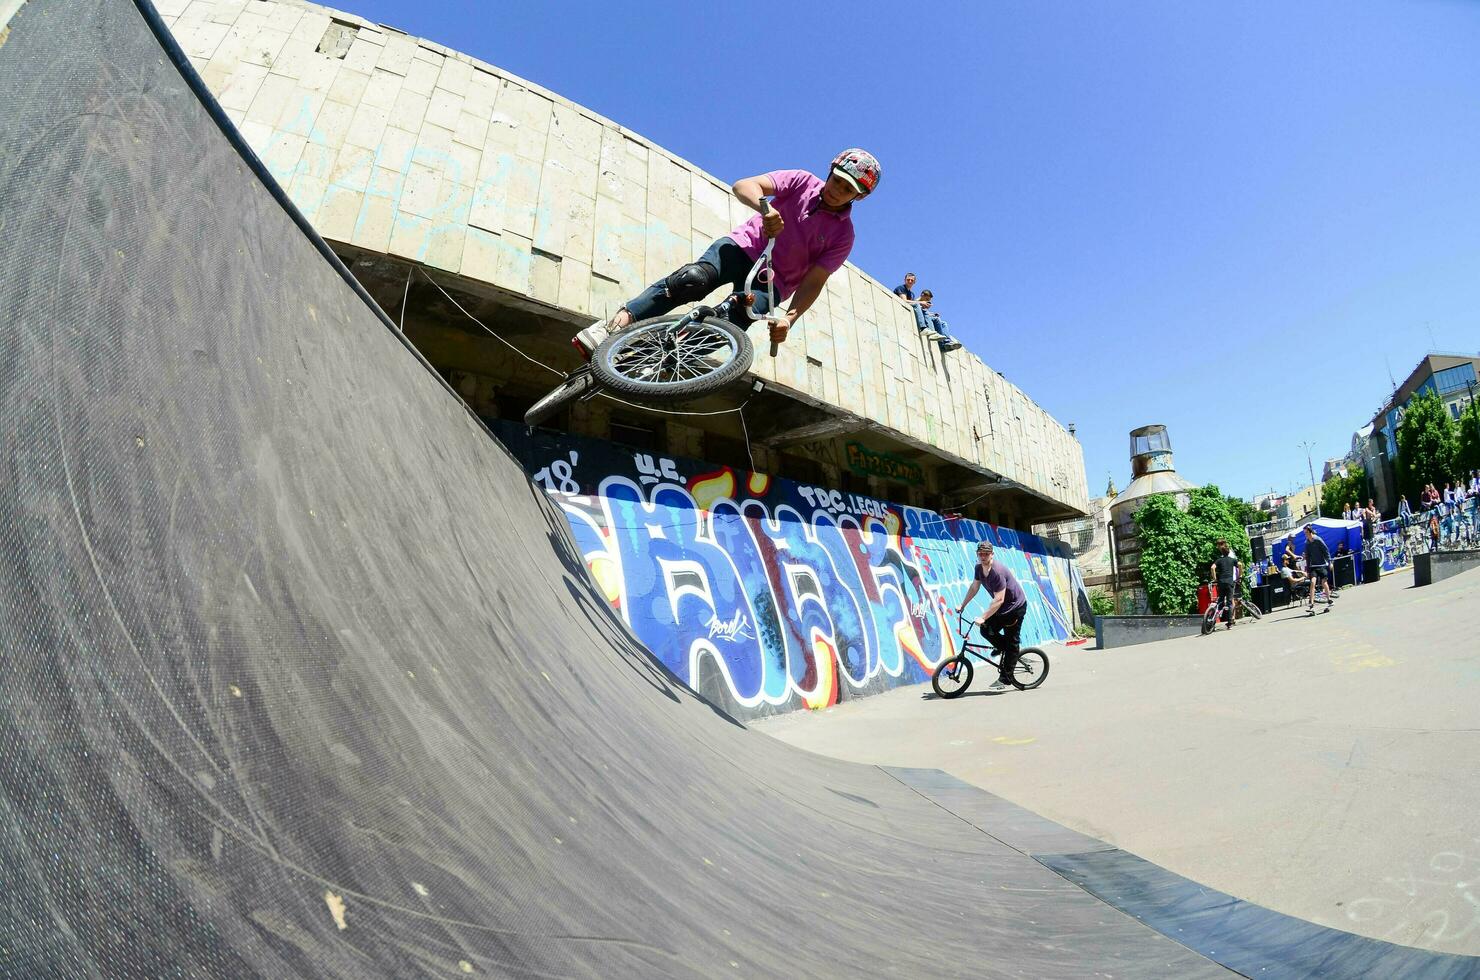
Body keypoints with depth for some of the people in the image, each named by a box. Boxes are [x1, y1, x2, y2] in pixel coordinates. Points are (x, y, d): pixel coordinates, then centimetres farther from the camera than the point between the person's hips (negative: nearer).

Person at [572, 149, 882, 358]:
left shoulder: (843, 234, -3)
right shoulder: (801, 181, -2)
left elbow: (814, 281, -10)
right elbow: (743, 185, -15)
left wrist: (789, 317, -27)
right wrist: (766, 208, -37)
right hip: (744, 245, 0)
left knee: (736, 318, -33)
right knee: (694, 278, -32)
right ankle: (617, 322, -37)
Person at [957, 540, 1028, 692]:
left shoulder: (997, 571, -30)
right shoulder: (979, 568, -5)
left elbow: (998, 600, -32)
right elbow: (974, 588, 8)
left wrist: (983, 617, -32)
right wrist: (962, 605, 7)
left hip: (1016, 607, -8)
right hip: (1002, 607, 8)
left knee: (1011, 643, -3)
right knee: (986, 630, -6)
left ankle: (1005, 679, 2)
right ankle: (1002, 647, 23)